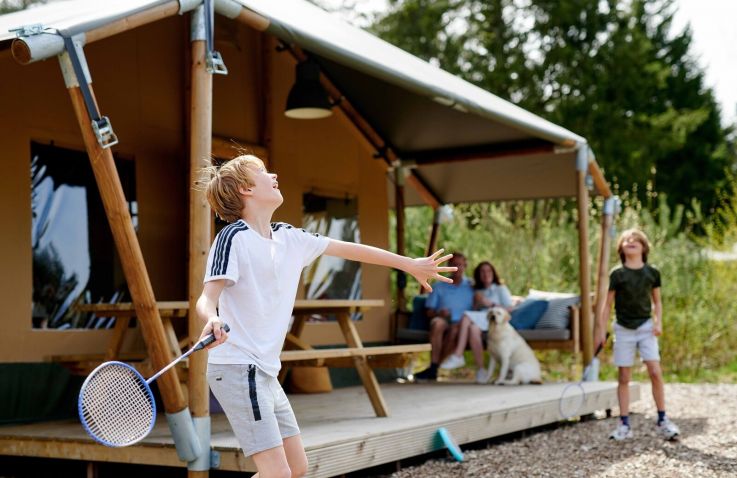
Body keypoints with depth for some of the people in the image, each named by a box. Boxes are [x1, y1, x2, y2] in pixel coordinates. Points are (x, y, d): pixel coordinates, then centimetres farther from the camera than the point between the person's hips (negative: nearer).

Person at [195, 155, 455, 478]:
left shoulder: (290, 238, 10)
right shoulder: (233, 238, -12)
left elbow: (349, 249, 18)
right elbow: (208, 298, -21)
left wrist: (409, 264, 22)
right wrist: (212, 319, -46)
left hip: (265, 373, 9)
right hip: (237, 369, -9)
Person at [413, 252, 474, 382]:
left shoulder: (470, 287, 17)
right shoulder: (440, 287, 18)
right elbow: (429, 312, 12)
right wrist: (439, 313, -10)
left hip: (461, 323, -1)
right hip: (443, 319, 1)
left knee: (454, 329, -37)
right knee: (438, 323, -36)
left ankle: (434, 367, -32)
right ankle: (433, 367, -41)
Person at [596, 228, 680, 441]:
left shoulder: (652, 273, 2)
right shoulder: (617, 274, -3)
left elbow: (657, 301, 12)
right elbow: (607, 305, 1)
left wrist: (658, 322, -3)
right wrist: (601, 331, -2)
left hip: (646, 327, 1)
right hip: (623, 329, -1)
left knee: (655, 372, -9)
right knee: (624, 378, 3)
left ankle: (662, 420, 4)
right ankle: (624, 425, 9)